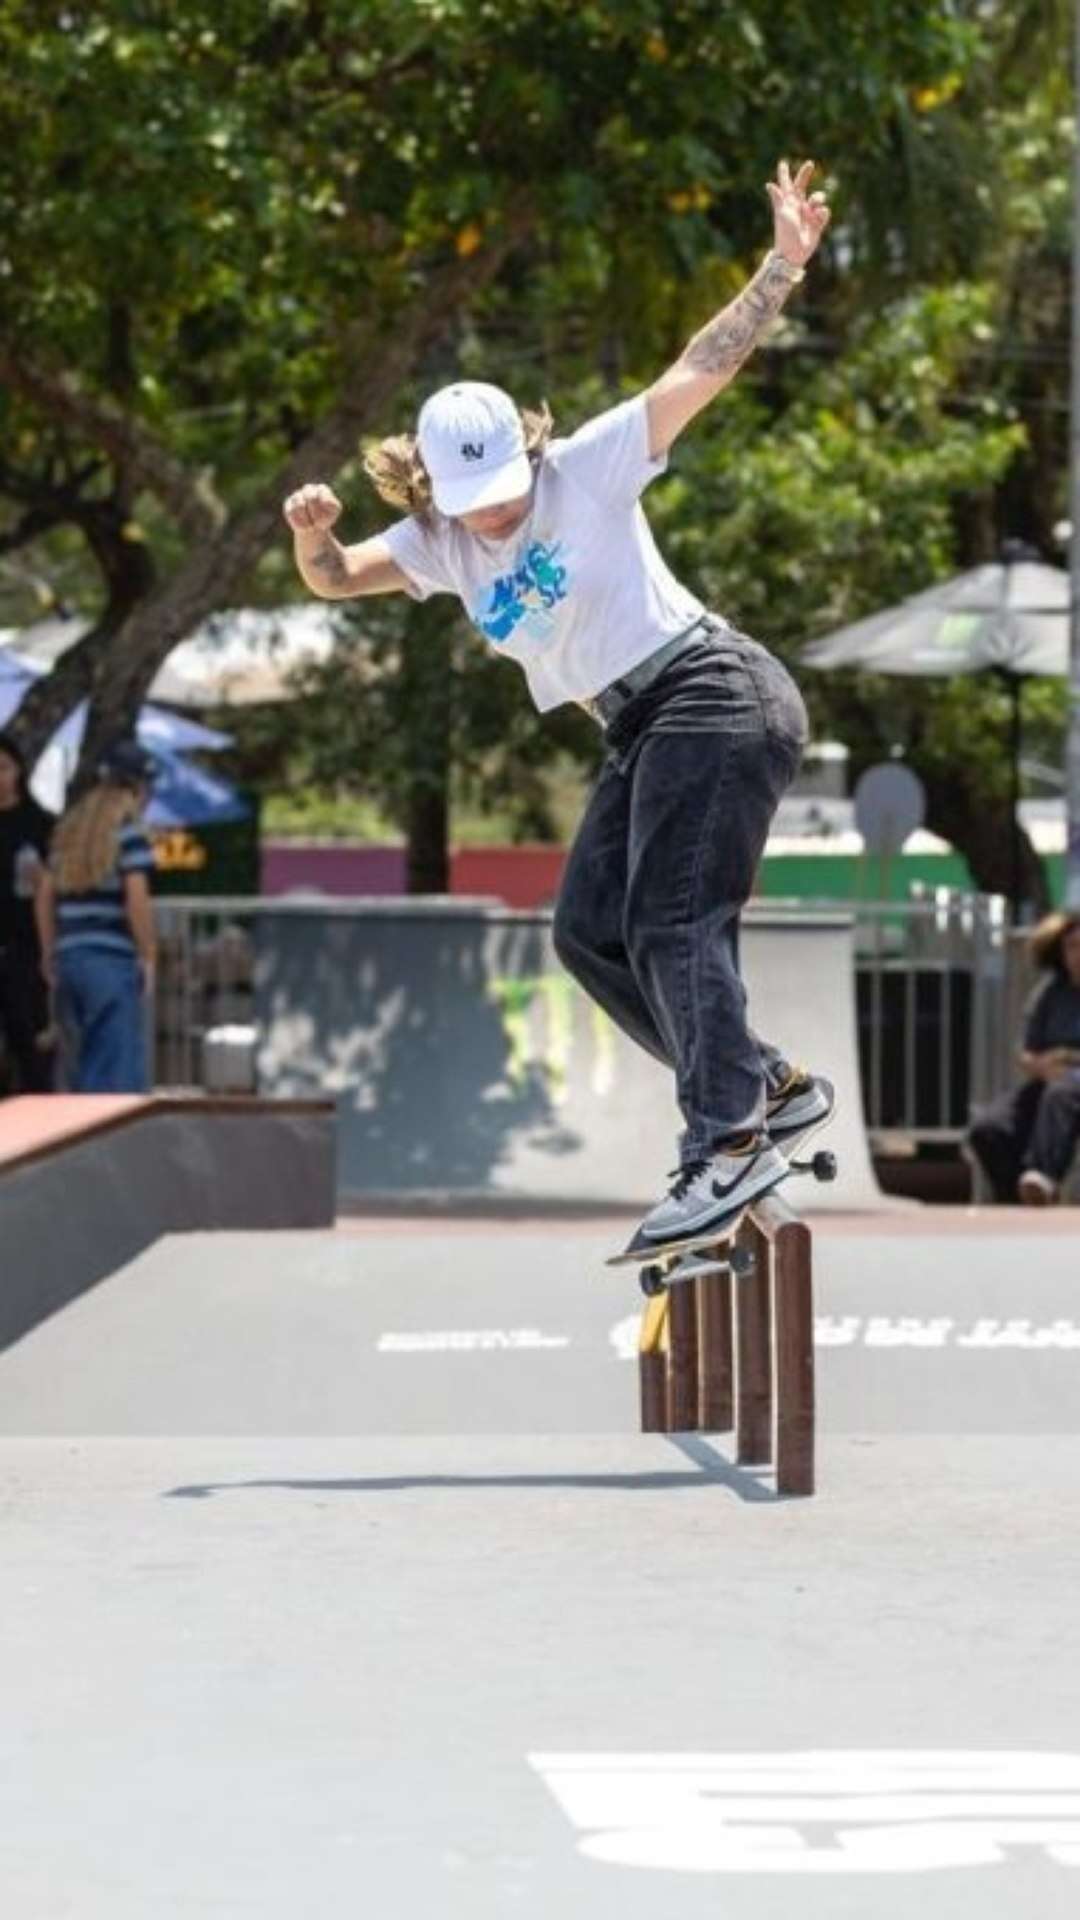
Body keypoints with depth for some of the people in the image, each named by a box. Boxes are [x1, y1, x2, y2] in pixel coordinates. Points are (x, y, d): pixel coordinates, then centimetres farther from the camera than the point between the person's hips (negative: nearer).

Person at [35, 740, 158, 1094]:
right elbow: (136, 897, -15)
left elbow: (45, 895, 16)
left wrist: (49, 953, 22)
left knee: (88, 1062, 15)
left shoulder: (70, 826, 15)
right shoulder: (128, 829, -7)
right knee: (118, 1070, -6)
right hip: (113, 959, -7)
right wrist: (148, 956, -8)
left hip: (70, 955, 7)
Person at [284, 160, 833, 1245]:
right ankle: (768, 1086, 11)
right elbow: (334, 580, 9)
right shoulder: (438, 543, 9)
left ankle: (728, 1143, -23)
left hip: (710, 694, -9)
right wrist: (311, 536, -15)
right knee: (590, 931, 8)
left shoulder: (588, 470, -10)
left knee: (673, 922, -19)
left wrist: (784, 265, -23)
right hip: (641, 730, 9)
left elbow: (703, 366, -14)